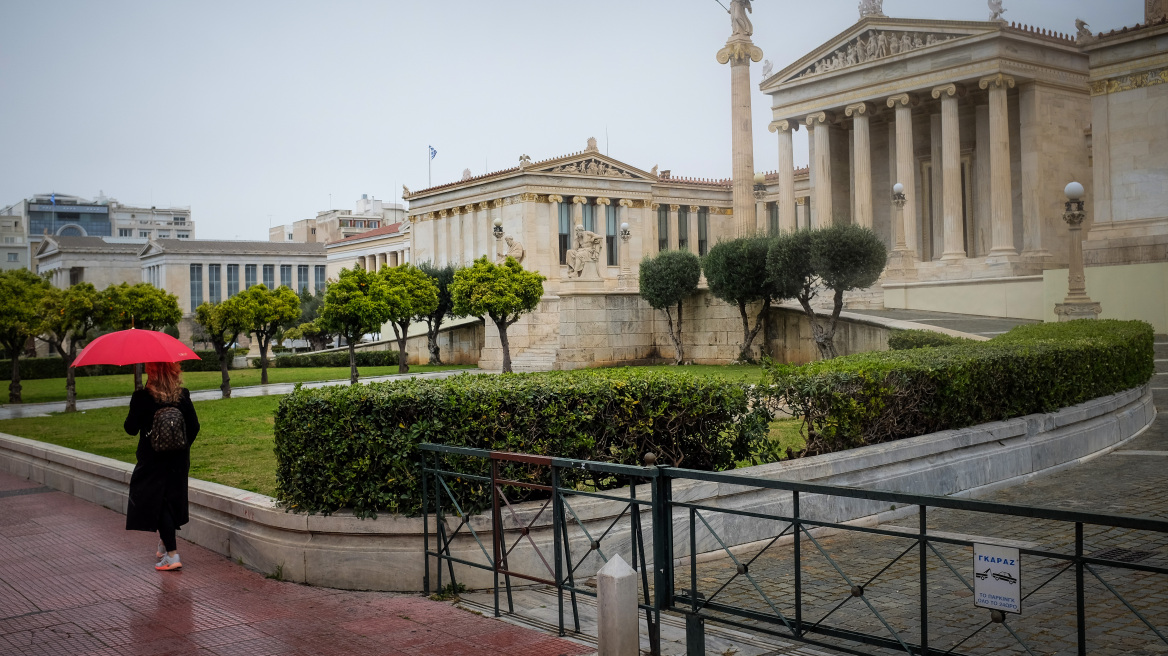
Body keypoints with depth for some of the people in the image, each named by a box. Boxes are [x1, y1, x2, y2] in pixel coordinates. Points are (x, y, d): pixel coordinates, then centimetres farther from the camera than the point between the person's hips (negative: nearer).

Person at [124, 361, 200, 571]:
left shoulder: (142, 398, -15)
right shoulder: (183, 396, -4)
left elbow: (131, 428, -8)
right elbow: (194, 426, 0)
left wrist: (134, 410, 9)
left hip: (152, 458, -4)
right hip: (178, 459, 4)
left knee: (157, 502, 2)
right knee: (172, 498, 18)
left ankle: (172, 555, -3)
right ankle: (164, 545, 33)